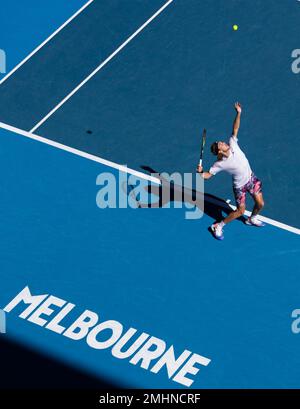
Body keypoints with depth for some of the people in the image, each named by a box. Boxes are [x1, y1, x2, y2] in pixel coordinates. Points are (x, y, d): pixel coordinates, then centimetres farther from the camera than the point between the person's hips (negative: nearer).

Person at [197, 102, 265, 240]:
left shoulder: (232, 145, -15)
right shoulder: (220, 164, -25)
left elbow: (235, 129, -11)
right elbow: (208, 175, -18)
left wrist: (238, 113, -21)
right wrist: (200, 173, -40)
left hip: (251, 178, 5)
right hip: (240, 186, -5)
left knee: (260, 204, 7)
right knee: (240, 211, -2)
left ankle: (252, 219, 41)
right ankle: (218, 226, 17)